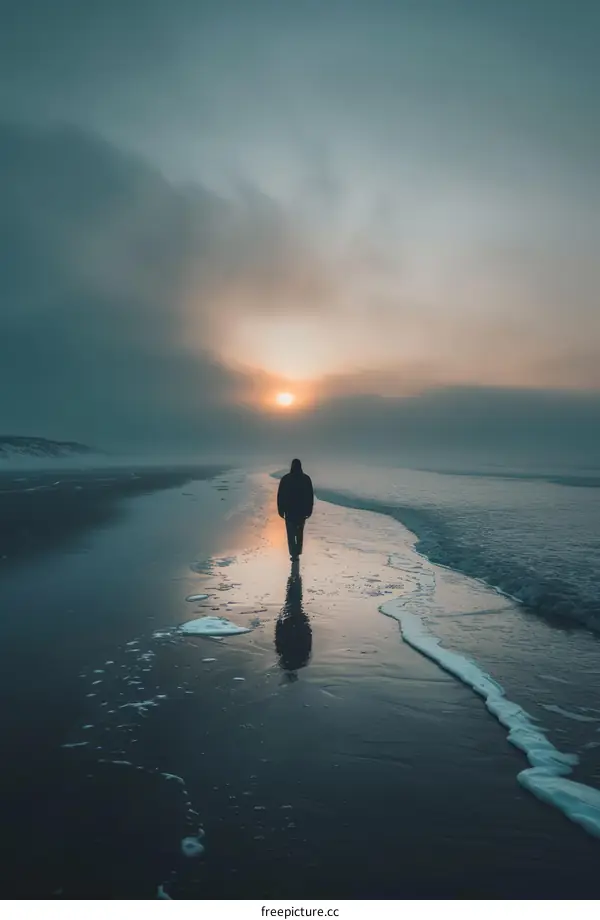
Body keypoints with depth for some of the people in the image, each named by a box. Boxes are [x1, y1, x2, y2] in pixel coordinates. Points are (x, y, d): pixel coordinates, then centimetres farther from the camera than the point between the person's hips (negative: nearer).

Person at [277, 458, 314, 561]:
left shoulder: (285, 479, -9)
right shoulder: (306, 479, -5)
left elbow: (280, 496, -7)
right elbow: (310, 496, 0)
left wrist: (281, 510, 2)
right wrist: (309, 510, 8)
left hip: (289, 511, -2)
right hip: (302, 511, 2)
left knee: (291, 534, 5)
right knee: (300, 533, 20)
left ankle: (294, 554, -1)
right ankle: (297, 553, 26)